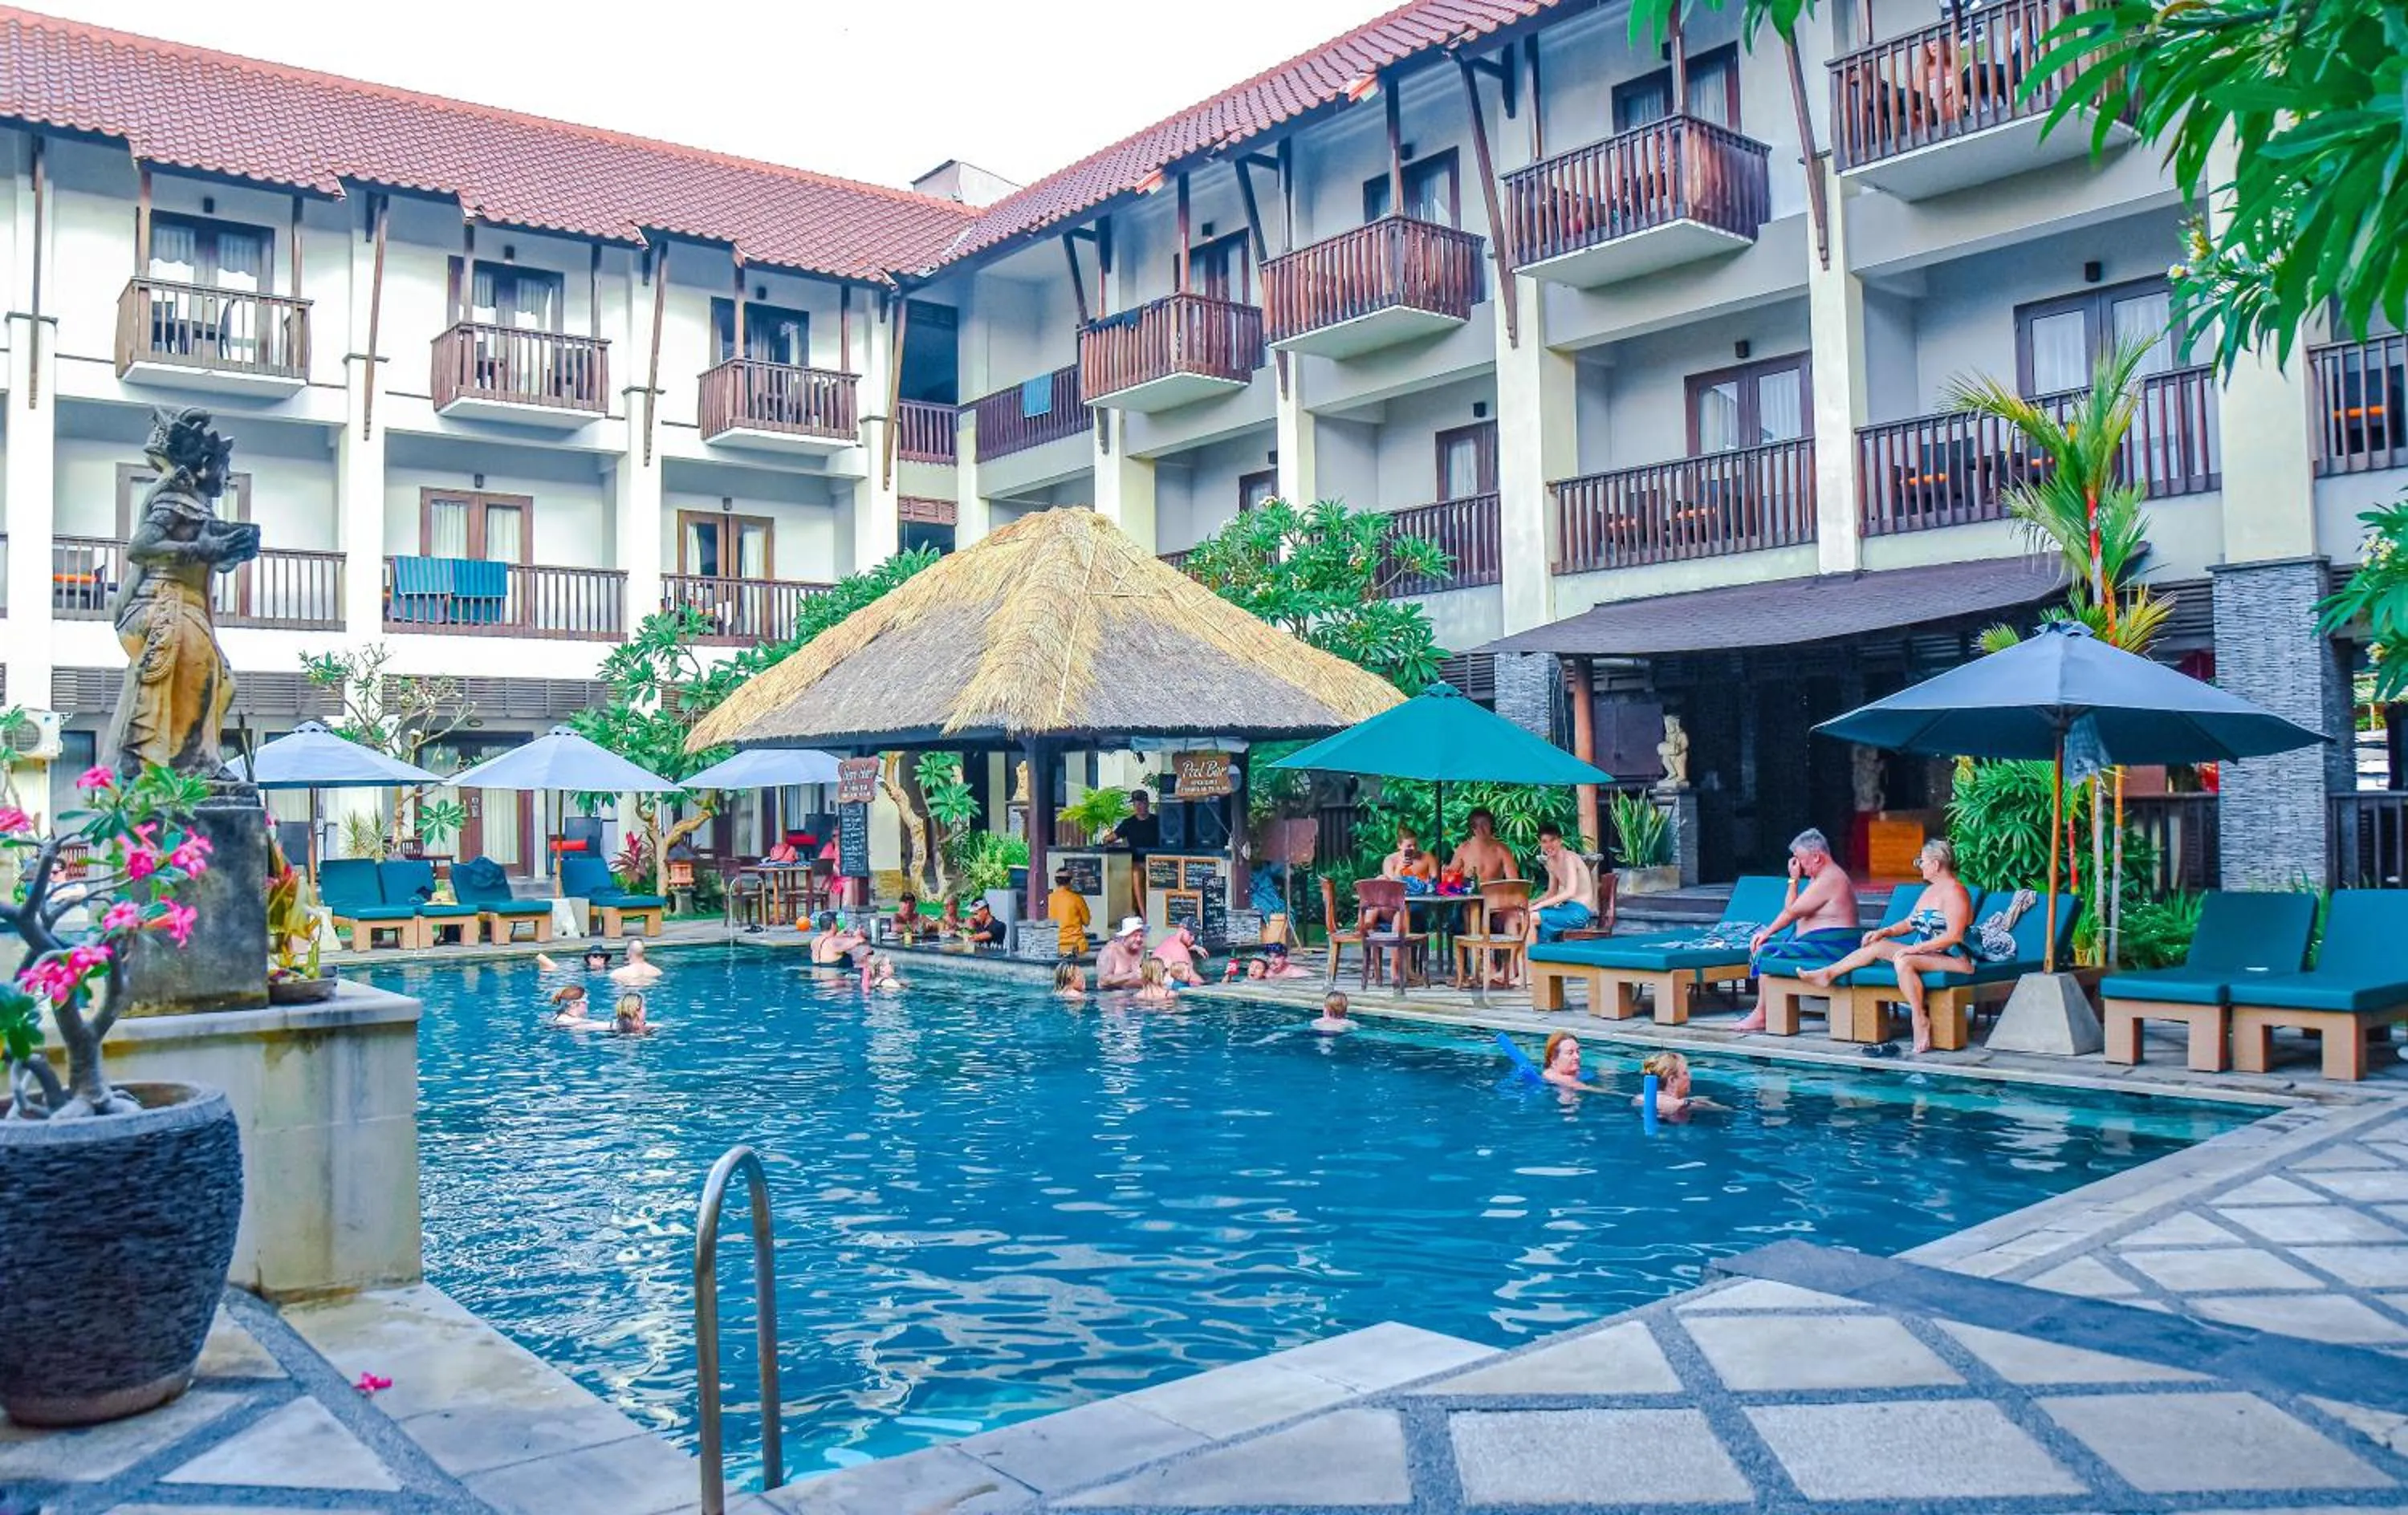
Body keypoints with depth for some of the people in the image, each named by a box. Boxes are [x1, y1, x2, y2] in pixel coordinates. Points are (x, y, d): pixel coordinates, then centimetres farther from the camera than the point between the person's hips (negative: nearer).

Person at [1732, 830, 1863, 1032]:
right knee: (1762, 946, 9)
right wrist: (1766, 932, 7)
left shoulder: (1829, 880, -17)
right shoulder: (1819, 877, 18)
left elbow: (1791, 912, -15)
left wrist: (1793, 880, -6)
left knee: (1767, 953, -19)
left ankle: (1760, 1015, -12)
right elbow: (1791, 912, 17)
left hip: (1830, 946, -11)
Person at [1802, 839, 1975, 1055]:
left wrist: (1917, 948, -24)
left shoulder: (1954, 891, -14)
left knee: (1904, 961, -34)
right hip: (1927, 954, 10)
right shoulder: (1930, 890, 17)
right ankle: (1827, 974, 1)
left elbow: (1954, 935, -23)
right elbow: (1910, 923, 23)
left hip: (1955, 958, -10)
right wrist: (1885, 932, 6)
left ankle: (1920, 1021, -31)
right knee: (1877, 946, 1)